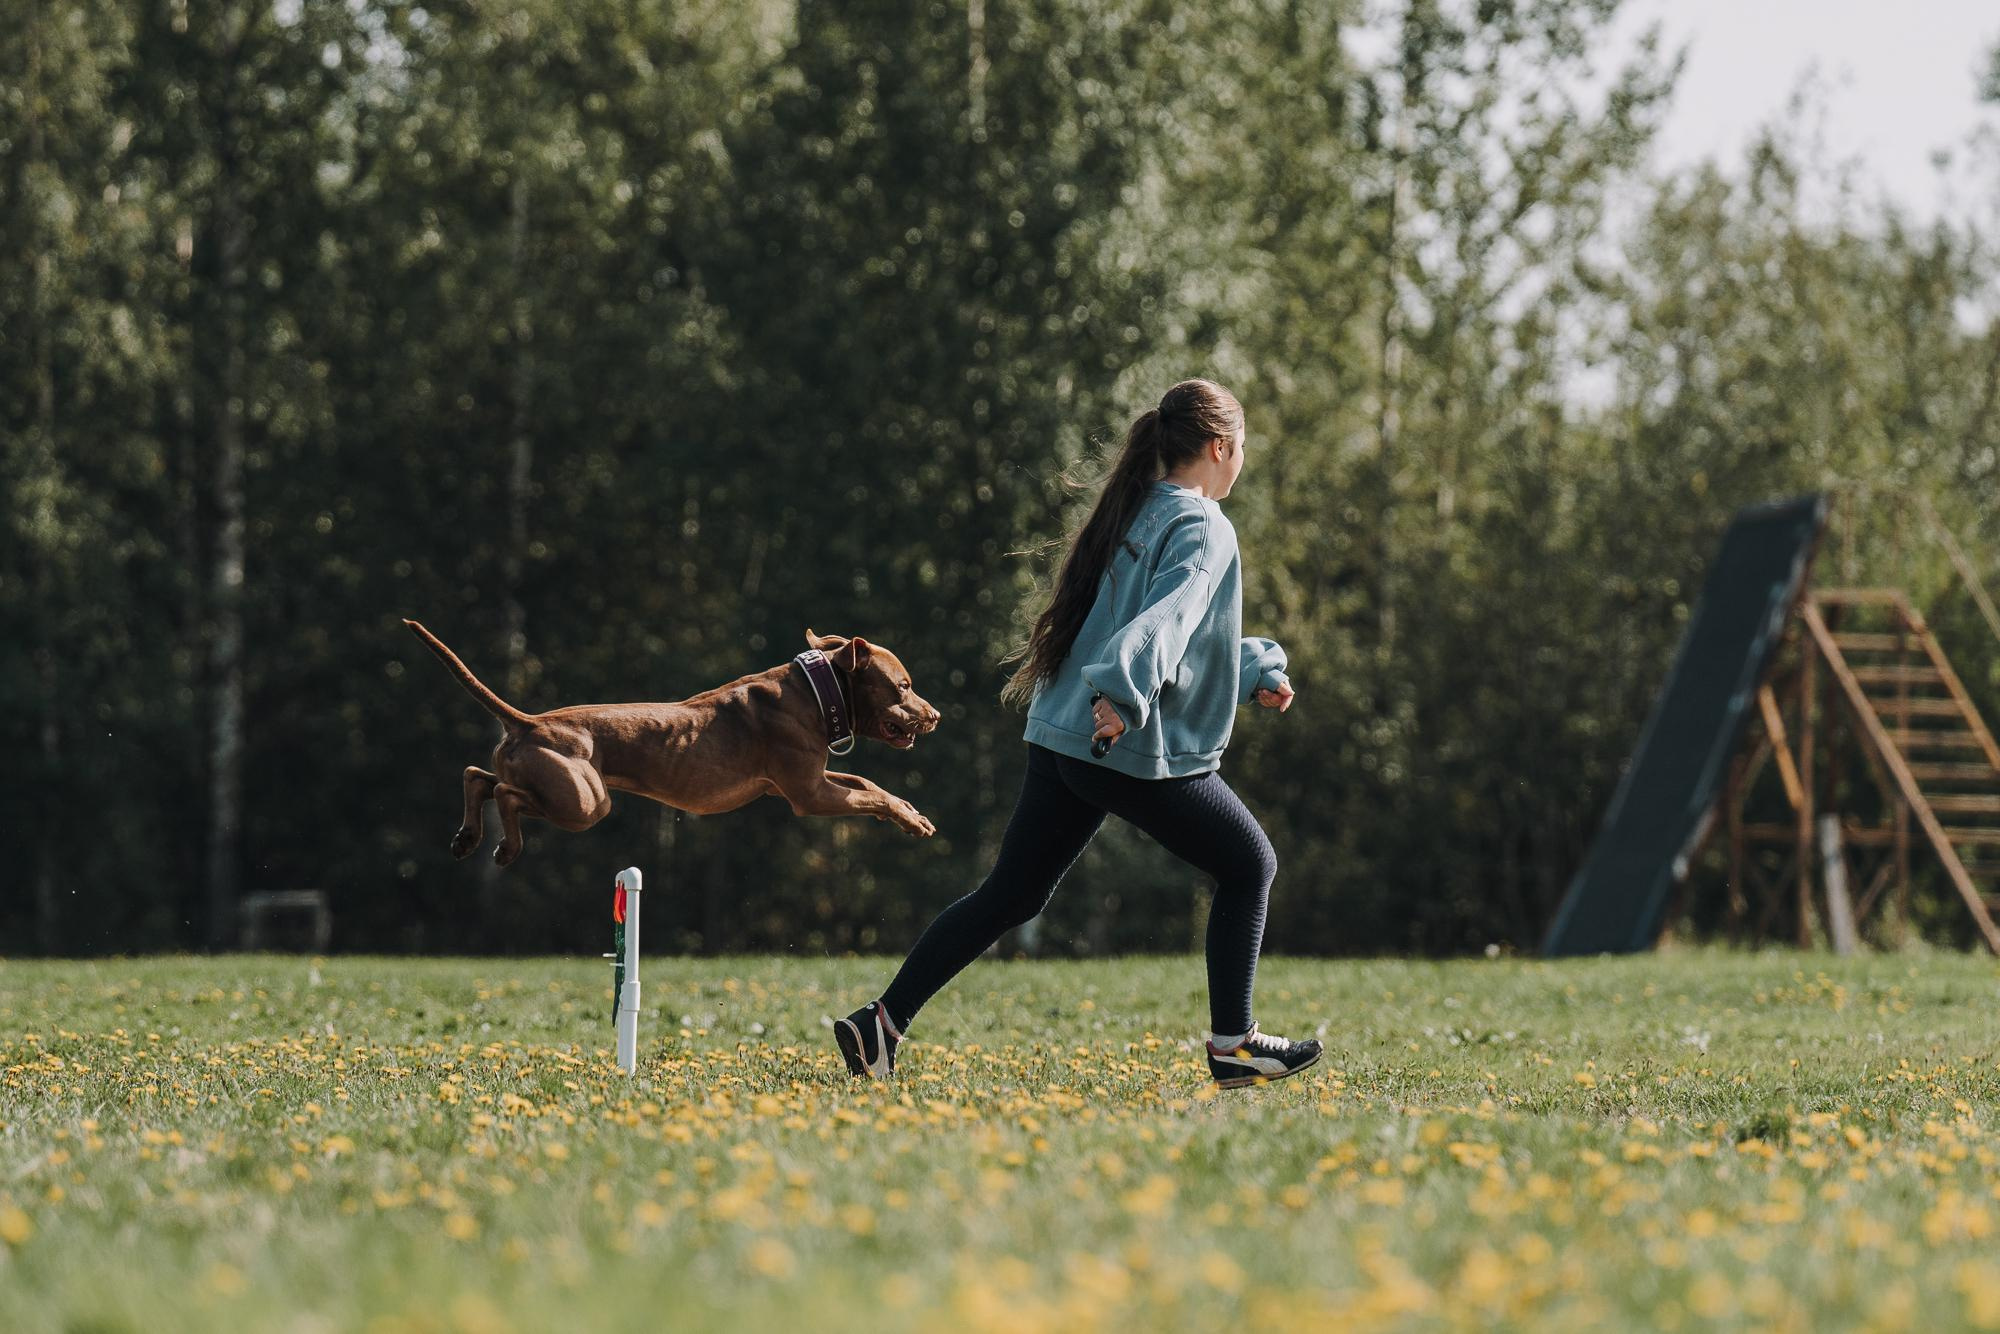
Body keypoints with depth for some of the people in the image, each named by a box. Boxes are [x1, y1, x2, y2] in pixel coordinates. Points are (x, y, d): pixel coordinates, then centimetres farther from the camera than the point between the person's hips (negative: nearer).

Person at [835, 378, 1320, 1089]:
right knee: (1249, 866, 9)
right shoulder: (1203, 530, -9)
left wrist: (1258, 670, 32)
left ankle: (883, 1021, 3)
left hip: (1062, 738, 8)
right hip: (1145, 753, -8)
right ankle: (1233, 1044, 11)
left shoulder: (1133, 515, 19)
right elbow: (1165, 621, -27)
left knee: (1010, 895, 11)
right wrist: (1123, 695, -41)